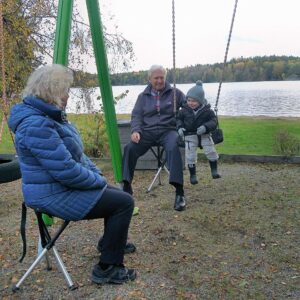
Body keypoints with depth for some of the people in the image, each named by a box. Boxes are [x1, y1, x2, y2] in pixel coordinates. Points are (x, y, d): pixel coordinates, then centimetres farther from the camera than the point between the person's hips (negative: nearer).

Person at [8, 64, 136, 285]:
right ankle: (107, 268, -2)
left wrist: (97, 173, 6)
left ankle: (112, 242, 38)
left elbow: (75, 153, 17)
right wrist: (98, 180, -14)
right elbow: (67, 171, -29)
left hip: (61, 186, 10)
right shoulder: (37, 125, -26)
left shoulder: (49, 115, 8)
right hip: (54, 196, -10)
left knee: (116, 195, 18)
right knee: (124, 202, -12)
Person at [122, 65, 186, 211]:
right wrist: (136, 130, -11)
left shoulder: (175, 93, 10)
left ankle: (179, 192, -34)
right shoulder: (143, 96, 15)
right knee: (129, 148, -25)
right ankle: (126, 187, -15)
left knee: (173, 148, -36)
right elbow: (136, 116, 10)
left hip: (168, 130, -2)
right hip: (148, 131, 2)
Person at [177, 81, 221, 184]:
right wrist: (179, 127, -11)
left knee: (211, 151, -11)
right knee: (190, 156, -3)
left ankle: (214, 170, 11)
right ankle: (192, 175, 16)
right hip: (190, 135, 1)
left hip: (204, 134, 0)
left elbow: (213, 121, -9)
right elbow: (179, 119, 9)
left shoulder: (207, 110, -7)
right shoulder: (184, 110, -3)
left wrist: (205, 127, -28)